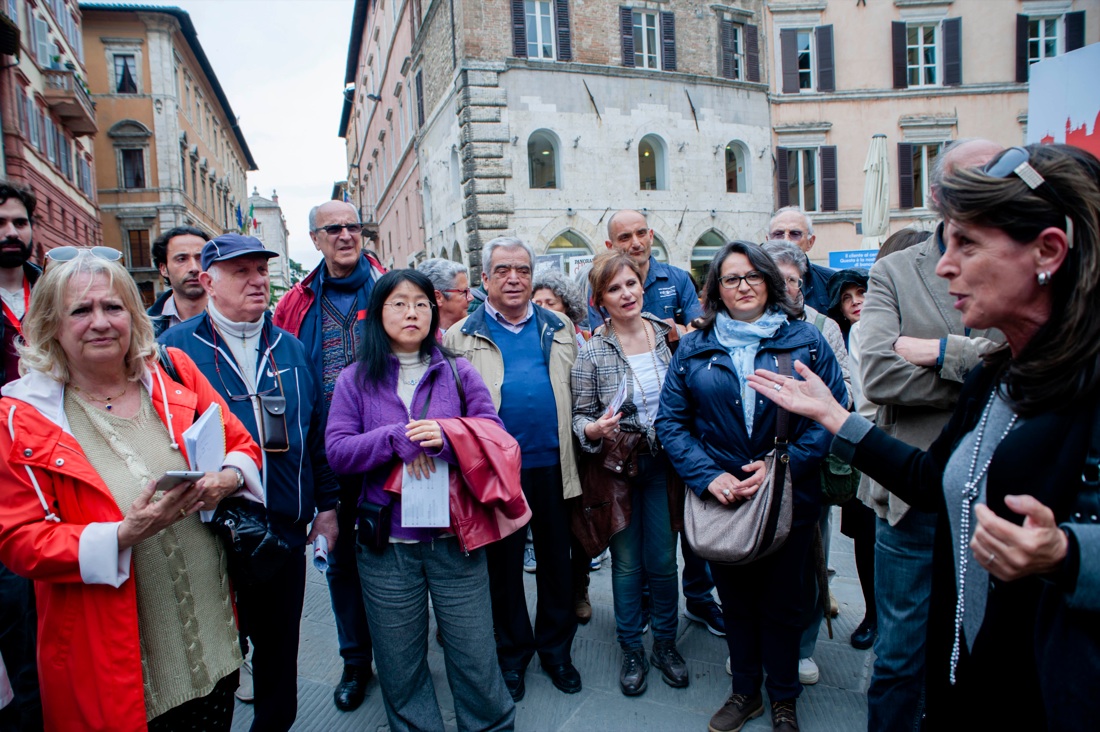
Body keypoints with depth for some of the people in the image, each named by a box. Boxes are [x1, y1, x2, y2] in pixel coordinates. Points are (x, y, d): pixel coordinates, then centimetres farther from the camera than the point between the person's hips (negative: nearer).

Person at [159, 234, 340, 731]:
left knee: (279, 652, 19)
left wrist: (326, 505, 7)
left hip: (285, 535, 4)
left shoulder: (291, 349, 7)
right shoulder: (175, 349, -4)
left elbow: (317, 434, 9)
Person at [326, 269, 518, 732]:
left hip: (455, 537, 0)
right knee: (399, 663, 14)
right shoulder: (355, 379, 4)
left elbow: (495, 433, -2)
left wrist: (446, 435, -20)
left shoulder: (458, 372, 5)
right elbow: (337, 451, -5)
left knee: (474, 655, 7)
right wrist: (395, 439, -19)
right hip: (387, 543, 1)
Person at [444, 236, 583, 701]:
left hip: (552, 466, 2)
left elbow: (575, 389, 13)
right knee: (503, 564, 12)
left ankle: (556, 649, 33)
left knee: (556, 559, 13)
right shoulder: (461, 336, 1)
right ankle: (512, 653, 31)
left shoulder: (558, 328, 9)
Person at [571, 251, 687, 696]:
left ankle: (665, 643, 32)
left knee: (663, 559, 11)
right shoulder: (592, 353, -8)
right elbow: (580, 416, -4)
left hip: (663, 463, 2)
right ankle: (631, 648, 30)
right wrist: (594, 430, -24)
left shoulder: (669, 336, -1)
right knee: (627, 562, 11)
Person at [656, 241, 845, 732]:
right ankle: (745, 692, 37)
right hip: (718, 496, 2)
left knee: (781, 603, 13)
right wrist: (708, 475, -13)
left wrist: (782, 465, -16)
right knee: (735, 600, 16)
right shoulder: (693, 348, 2)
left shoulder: (805, 340, -1)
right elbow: (670, 421, 0)